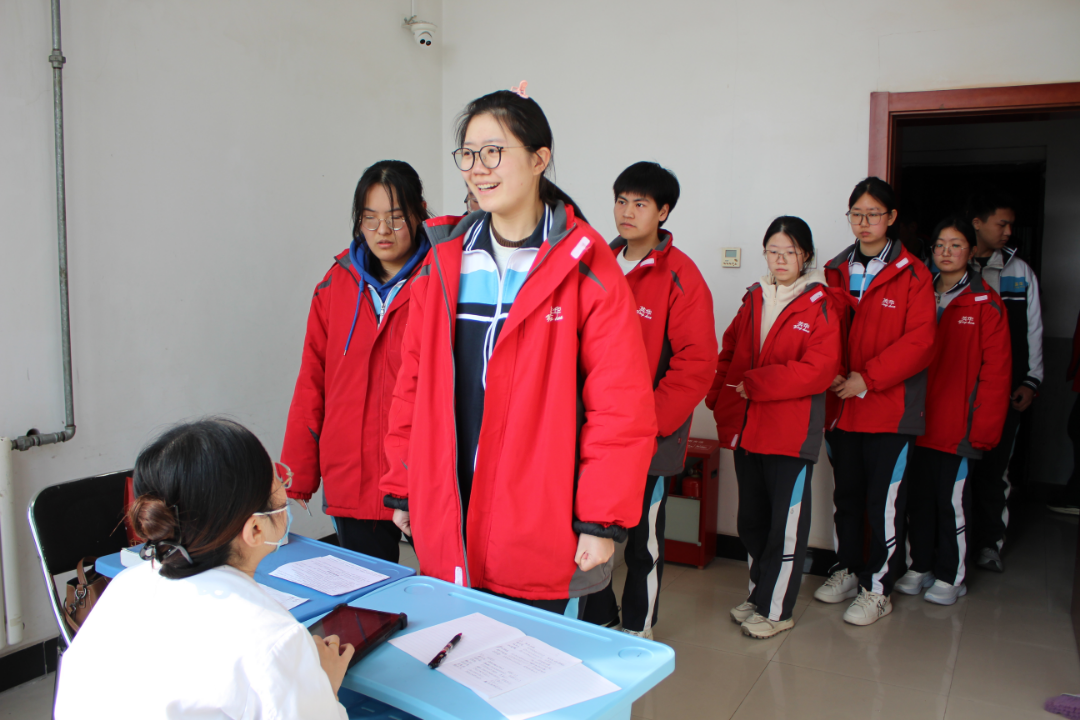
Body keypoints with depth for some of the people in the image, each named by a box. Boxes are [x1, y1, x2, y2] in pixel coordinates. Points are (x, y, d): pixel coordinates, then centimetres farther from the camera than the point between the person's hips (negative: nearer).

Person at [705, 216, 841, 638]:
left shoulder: (820, 307, -7)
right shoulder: (754, 300, 12)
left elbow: (819, 370, -17)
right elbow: (729, 354, 14)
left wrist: (755, 383, -18)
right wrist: (721, 397, -1)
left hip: (791, 433, -6)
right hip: (745, 427, 6)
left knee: (786, 524, 4)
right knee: (752, 520, 16)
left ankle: (775, 609, 17)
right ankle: (760, 595, 33)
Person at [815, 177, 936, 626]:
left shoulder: (912, 275, -4)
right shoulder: (835, 272, 9)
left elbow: (920, 342, -11)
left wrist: (868, 379, -16)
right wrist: (831, 373, -9)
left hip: (891, 407, -4)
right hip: (841, 405, 5)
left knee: (883, 501, 1)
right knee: (845, 495, 16)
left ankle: (877, 588, 16)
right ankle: (847, 571, 32)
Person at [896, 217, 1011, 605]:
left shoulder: (986, 304, -3)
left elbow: (995, 372, -7)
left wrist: (982, 427, -12)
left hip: (957, 424, -4)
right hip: (918, 422, 4)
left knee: (951, 501, 4)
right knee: (918, 497, 11)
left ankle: (950, 577, 19)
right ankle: (920, 567, 25)